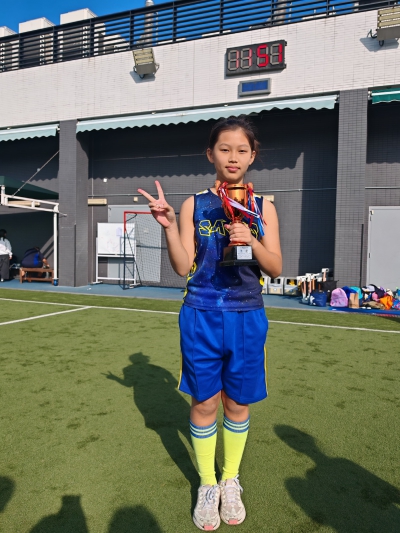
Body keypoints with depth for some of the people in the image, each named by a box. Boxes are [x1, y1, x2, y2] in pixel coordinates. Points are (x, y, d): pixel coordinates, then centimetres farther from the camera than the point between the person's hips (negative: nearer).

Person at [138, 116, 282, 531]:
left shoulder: (262, 206, 3)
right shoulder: (193, 205, 0)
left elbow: (275, 268, -1)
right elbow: (183, 268, -4)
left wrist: (251, 241, -19)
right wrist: (168, 225, -16)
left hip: (246, 317, 1)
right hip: (201, 315, -1)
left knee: (238, 403, 13)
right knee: (204, 402, 9)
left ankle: (230, 482, 37)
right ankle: (207, 485, 33)